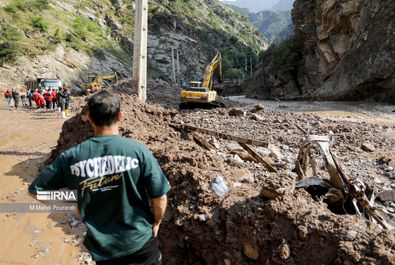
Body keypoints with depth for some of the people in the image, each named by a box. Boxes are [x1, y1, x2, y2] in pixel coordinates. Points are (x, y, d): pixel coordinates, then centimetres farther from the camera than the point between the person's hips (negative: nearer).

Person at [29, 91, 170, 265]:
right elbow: (160, 198, -14)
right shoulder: (138, 150, -19)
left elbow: (35, 191, -1)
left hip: (102, 250, 2)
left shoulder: (72, 157, -13)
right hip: (141, 242, -1)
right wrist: (156, 223, 5)